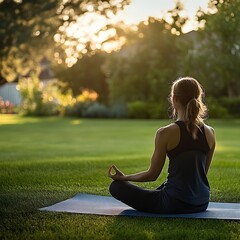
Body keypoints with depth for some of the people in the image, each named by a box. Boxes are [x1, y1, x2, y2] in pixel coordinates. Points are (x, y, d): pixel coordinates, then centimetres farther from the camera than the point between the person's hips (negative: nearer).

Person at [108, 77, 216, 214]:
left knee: (116, 186, 7)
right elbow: (202, 172, 11)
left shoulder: (166, 133, -16)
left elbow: (152, 175, -8)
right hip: (202, 204, 6)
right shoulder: (210, 133, -2)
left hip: (175, 204, -6)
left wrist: (123, 177, 9)